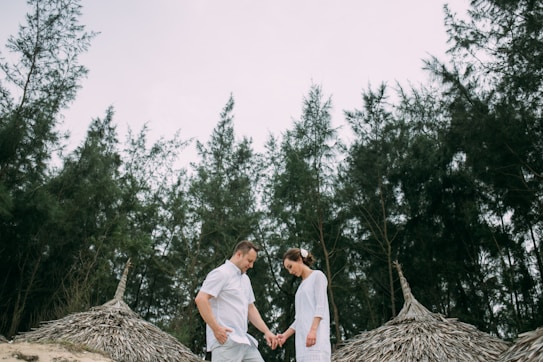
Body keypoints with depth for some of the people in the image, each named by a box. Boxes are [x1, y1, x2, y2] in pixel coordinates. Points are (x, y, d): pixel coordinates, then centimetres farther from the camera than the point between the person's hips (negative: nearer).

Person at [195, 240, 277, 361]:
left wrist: (266, 331, 13)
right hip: (225, 342, -9)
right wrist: (216, 328, -19)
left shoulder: (245, 279, 19)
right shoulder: (221, 273, -9)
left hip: (244, 340, 9)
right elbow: (200, 299, -18)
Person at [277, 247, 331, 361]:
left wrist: (313, 330, -17)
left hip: (315, 336, -6)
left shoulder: (317, 275, 7)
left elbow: (320, 306, -6)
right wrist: (285, 335, 13)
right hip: (302, 338, 7)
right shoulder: (302, 285, 27)